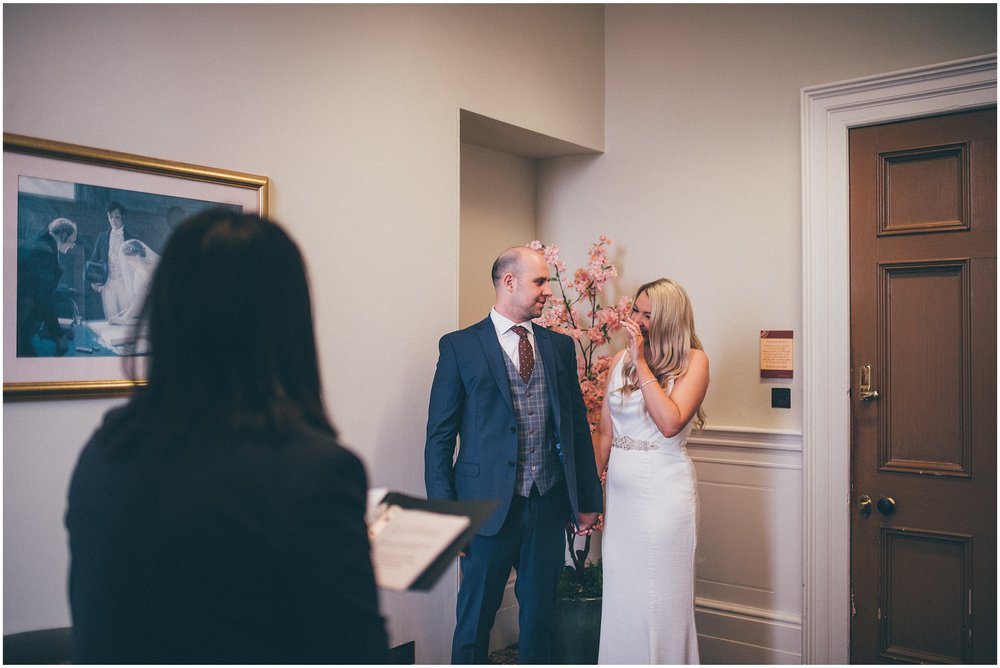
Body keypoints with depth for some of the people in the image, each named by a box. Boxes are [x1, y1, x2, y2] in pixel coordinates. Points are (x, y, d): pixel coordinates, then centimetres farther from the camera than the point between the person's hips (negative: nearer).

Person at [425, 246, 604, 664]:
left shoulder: (560, 346, 9)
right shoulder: (460, 346, -4)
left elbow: (577, 426, 11)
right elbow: (440, 437, -5)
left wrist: (588, 499, 10)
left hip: (548, 505, 4)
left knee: (539, 616, 15)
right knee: (475, 618, 10)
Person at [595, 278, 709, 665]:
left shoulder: (693, 360, -5)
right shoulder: (621, 360, 8)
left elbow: (670, 423, -20)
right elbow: (605, 433, 12)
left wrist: (641, 362, -16)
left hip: (664, 491, -5)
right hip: (620, 490, 5)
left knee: (661, 600, 4)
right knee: (620, 597, 13)